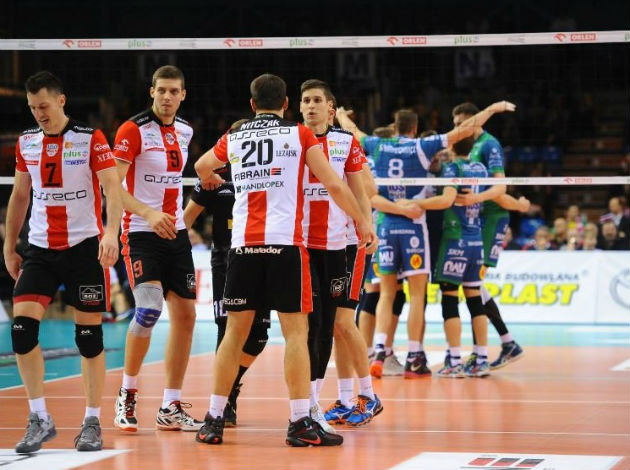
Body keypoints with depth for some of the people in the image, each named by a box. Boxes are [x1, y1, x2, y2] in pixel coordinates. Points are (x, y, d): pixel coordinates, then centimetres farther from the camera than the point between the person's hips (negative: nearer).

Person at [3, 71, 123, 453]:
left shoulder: (91, 139, -8)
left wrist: (111, 232, -32)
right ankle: (40, 419, -1)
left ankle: (93, 422, 12)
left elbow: (112, 187, -16)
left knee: (89, 335, 0)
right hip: (40, 249, 4)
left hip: (85, 246, -4)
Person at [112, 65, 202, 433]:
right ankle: (127, 394, -2)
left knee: (185, 315, 3)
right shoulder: (133, 130, -11)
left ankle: (171, 409, 11)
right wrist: (149, 214, -30)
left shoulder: (184, 130, 9)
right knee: (149, 309, -22)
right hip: (141, 233, -7)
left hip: (176, 233, 7)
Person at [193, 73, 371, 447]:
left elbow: (202, 166, 35)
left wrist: (210, 180, 58)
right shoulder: (300, 135, 4)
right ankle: (301, 423, -6)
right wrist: (362, 221, 13)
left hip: (243, 245, 3)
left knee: (235, 332, 9)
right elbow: (334, 184, 1)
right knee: (296, 332, -2)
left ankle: (214, 420, 11)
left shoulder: (233, 138, 14)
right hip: (285, 243, -3)